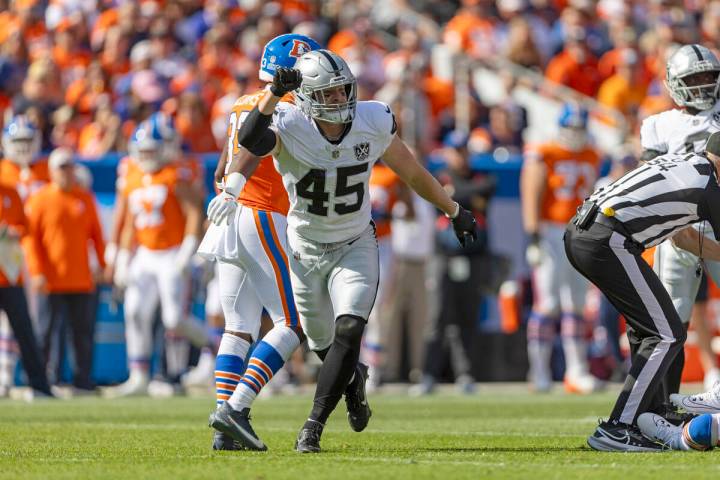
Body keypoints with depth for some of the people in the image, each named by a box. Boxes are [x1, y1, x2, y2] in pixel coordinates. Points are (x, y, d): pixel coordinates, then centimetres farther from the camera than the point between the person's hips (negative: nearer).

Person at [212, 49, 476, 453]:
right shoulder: (290, 128, -22)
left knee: (349, 332, -20)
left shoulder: (373, 123, -14)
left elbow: (413, 172, 3)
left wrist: (455, 210, 12)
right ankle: (353, 383, 50)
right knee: (324, 345, 14)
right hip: (306, 251, -1)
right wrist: (274, 93, -57)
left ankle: (314, 427, -15)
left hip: (356, 248, 1)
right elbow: (250, 140, -47)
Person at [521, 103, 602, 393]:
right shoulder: (543, 156, -5)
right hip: (551, 232, -6)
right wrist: (534, 237, -17)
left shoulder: (591, 158, 14)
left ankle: (577, 372, 9)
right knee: (548, 304, -10)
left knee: (576, 306, 7)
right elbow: (532, 198, -10)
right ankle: (539, 371, -5)